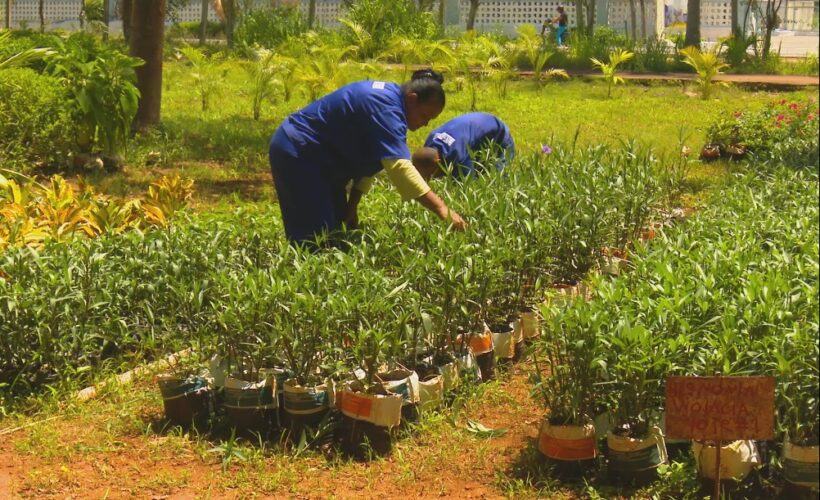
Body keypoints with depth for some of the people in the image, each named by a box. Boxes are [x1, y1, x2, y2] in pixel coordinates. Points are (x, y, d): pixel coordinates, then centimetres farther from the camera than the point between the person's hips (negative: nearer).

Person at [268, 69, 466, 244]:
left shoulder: (389, 99, 4)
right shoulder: (385, 108, -27)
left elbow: (367, 158, 10)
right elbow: (398, 166, -38)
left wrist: (352, 205, 5)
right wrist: (442, 209, -41)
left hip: (322, 159, 11)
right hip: (297, 155, -11)